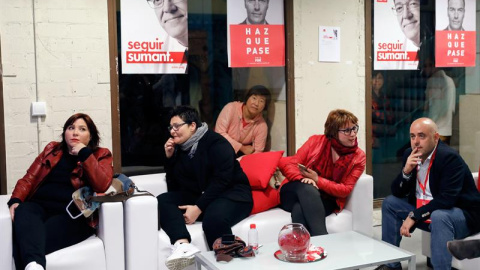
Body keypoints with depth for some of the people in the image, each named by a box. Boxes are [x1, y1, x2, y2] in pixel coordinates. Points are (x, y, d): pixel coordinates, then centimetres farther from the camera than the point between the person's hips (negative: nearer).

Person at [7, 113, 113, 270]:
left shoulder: (101, 155, 11)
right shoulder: (51, 149, 23)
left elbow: (101, 185, -8)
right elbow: (29, 178, 18)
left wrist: (85, 153, -8)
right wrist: (15, 200, -2)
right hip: (40, 206, 3)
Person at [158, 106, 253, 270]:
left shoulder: (215, 142, -8)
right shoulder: (180, 149, 12)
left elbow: (222, 180, -20)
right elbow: (174, 188, 13)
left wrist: (199, 208, -25)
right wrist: (169, 159, 1)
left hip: (231, 194, -7)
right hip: (198, 196, 7)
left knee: (214, 218, -39)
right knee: (163, 201, -18)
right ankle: (182, 244, -40)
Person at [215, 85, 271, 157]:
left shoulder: (262, 126, -13)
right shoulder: (231, 108, -18)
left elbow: (257, 152, -10)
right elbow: (219, 132, -19)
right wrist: (242, 148, -19)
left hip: (241, 156, 2)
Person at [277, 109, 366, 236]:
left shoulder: (358, 157, -1)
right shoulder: (316, 141, -1)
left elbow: (345, 190, -7)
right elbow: (287, 163, -3)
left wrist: (317, 180, -19)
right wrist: (303, 179, -24)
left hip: (325, 199, 0)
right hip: (296, 191, 1)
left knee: (300, 210, -36)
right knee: (308, 189, -38)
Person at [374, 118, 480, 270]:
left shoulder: (450, 158, -22)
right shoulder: (410, 154, -1)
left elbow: (446, 199, -31)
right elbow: (397, 192, 0)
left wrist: (413, 216, -29)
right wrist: (406, 171, -19)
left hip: (462, 214, -8)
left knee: (438, 216, -38)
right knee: (390, 203, 3)